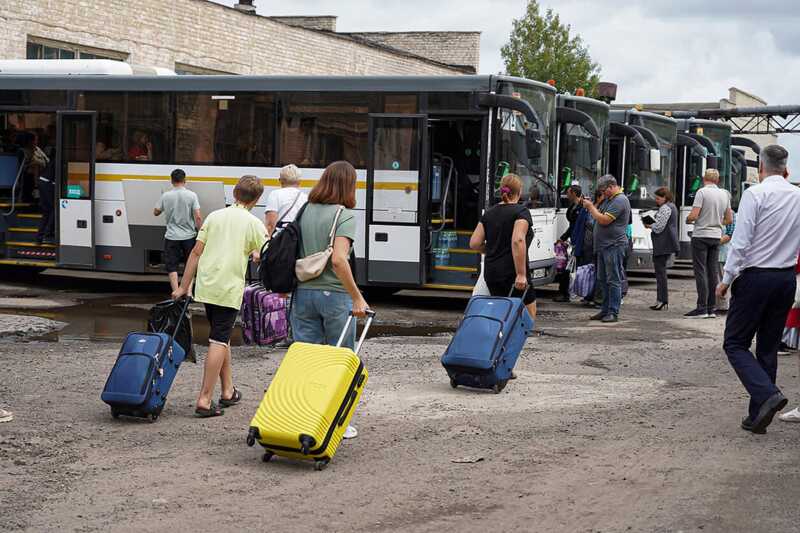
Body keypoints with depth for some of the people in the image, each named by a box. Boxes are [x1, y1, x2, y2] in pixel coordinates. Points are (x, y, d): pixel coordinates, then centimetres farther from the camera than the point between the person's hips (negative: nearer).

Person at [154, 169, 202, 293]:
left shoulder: (165, 196, -3)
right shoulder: (192, 195, -7)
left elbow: (156, 212, 10)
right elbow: (198, 217, -11)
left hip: (171, 237, 0)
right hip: (189, 236, 0)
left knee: (172, 267, 5)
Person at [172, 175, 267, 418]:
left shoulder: (215, 216, 9)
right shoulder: (254, 223, -2)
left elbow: (196, 252, 7)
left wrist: (183, 287, 11)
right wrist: (254, 254, 21)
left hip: (206, 286, 5)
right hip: (230, 289, -5)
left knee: (222, 337, 19)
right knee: (219, 341, -4)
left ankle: (228, 391, 27)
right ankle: (204, 400, -9)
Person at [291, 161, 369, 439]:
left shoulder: (305, 211, 6)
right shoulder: (344, 215, -11)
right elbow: (338, 260, -22)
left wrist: (289, 287, 18)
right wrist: (357, 297, -19)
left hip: (303, 293, 5)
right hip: (334, 294, -5)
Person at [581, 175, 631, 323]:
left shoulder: (620, 200, -14)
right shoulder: (608, 199, 19)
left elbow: (604, 220, -20)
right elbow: (599, 215, 25)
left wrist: (591, 207, -10)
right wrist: (590, 206, 10)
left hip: (614, 246, -10)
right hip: (604, 246, 10)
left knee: (613, 280, -7)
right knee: (602, 280, 12)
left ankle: (613, 312, -6)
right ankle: (605, 310, 18)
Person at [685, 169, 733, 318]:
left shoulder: (702, 192, -11)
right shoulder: (725, 194, 8)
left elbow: (693, 215, -16)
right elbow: (729, 219, 13)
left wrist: (688, 219, 5)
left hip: (701, 236, -6)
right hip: (716, 236, 6)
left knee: (701, 272, -5)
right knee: (713, 272, 7)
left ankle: (702, 308, -8)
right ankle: (712, 308, 8)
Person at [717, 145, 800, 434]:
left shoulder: (755, 194, -11)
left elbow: (741, 242, -14)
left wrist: (726, 279, -8)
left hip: (755, 277, -6)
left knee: (736, 344, 3)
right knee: (768, 347, 13)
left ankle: (767, 395, -18)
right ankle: (757, 417, 15)